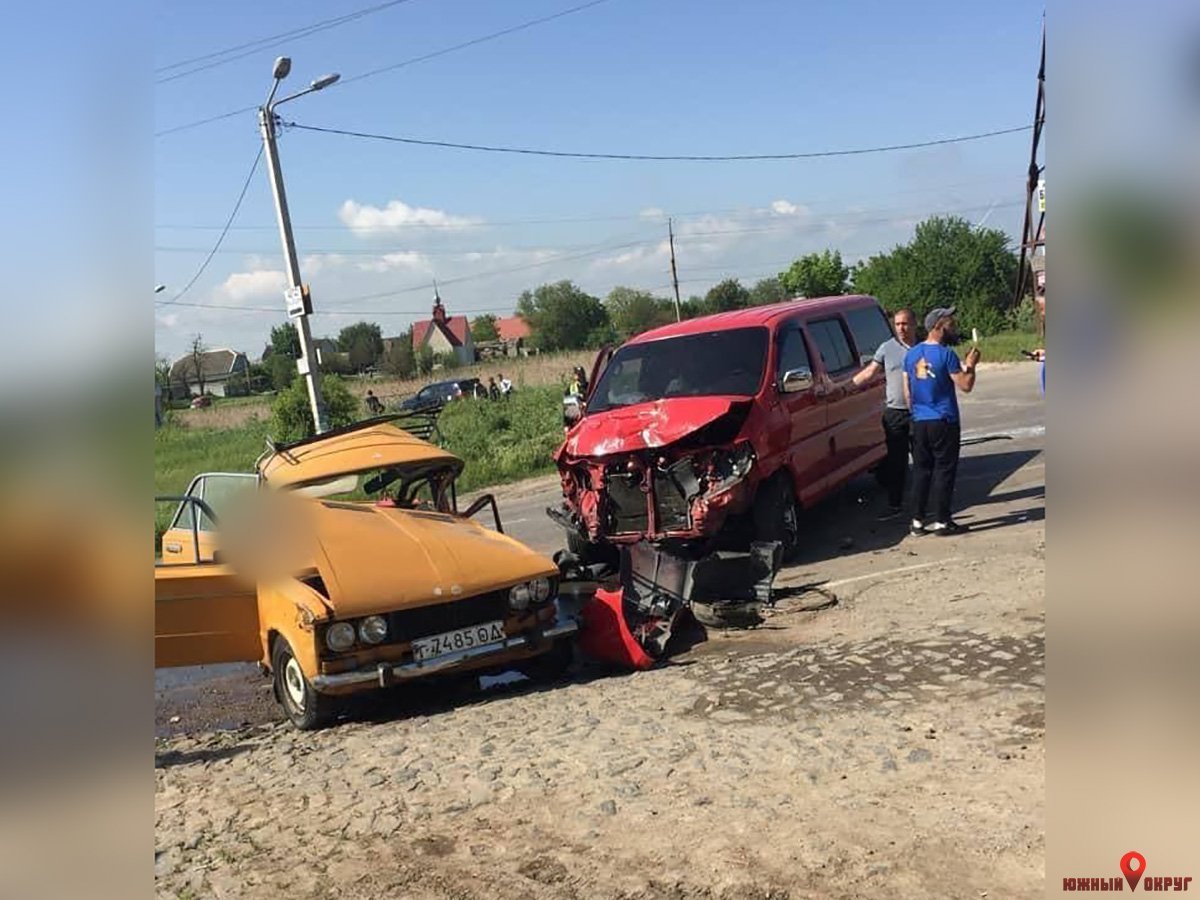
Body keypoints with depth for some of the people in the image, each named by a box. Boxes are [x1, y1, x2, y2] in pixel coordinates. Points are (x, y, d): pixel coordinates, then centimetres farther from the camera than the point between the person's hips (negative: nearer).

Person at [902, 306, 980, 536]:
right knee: (944, 470, 1)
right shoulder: (946, 354, -13)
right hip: (944, 422, -6)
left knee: (921, 470, 10)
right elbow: (965, 386, -12)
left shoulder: (911, 354, 7)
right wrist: (970, 365, 3)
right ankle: (942, 521, 5)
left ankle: (917, 521, 11)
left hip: (919, 422, 6)